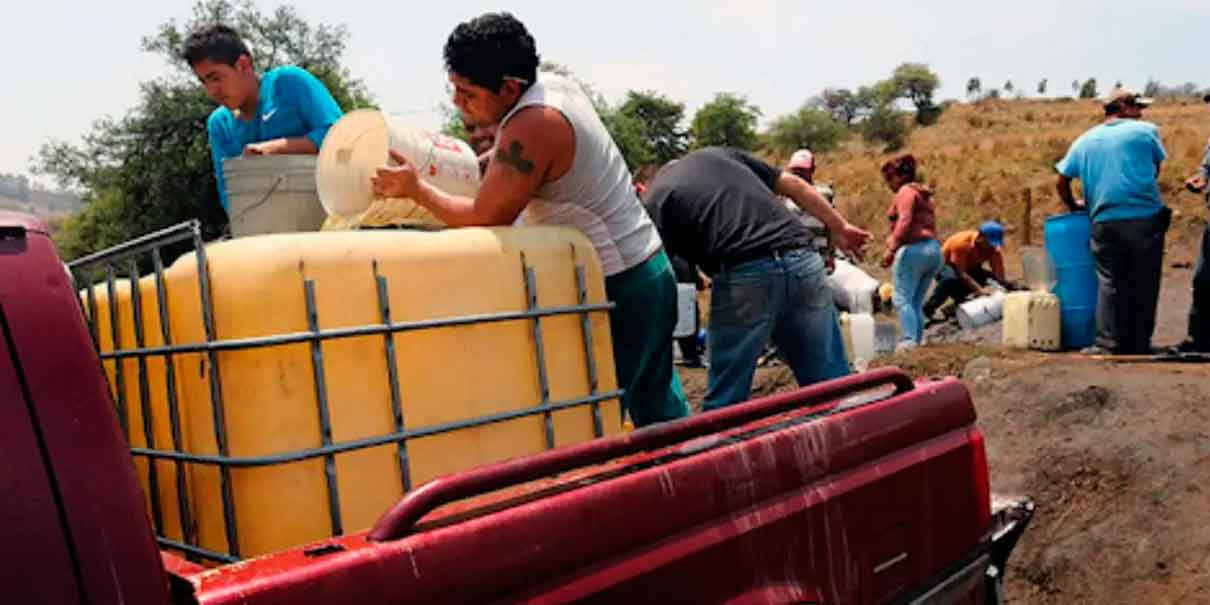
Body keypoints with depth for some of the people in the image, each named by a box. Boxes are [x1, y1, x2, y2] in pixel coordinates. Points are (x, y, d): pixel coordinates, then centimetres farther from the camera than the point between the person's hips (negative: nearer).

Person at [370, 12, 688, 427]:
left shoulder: (530, 129, -23)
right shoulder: (554, 84, 5)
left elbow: (485, 219, -14)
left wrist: (416, 189, -4)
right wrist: (487, 159, 15)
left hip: (617, 287, -9)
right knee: (658, 408, 19)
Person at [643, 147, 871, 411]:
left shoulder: (656, 203, 11)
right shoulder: (716, 153, 26)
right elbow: (793, 184, 22)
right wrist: (840, 228, 28)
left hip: (745, 276, -5)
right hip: (802, 261, 5)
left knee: (725, 400, 11)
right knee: (832, 385, 14)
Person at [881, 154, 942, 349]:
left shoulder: (906, 191, -3)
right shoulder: (925, 195, 25)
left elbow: (905, 221, -17)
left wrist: (891, 249, -20)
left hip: (913, 249, -9)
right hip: (934, 249, 9)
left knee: (902, 299, -10)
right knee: (917, 302, 10)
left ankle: (909, 341, -21)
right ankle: (918, 341, 7)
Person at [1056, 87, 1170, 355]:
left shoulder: (1084, 140, 11)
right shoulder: (1147, 131, 4)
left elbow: (1062, 182, 11)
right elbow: (1156, 169, 11)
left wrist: (1074, 206, 28)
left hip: (1105, 221, 2)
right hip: (1146, 218, -2)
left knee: (1110, 283, 6)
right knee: (1143, 284, 6)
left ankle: (1108, 344, 1)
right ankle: (1139, 345, 12)